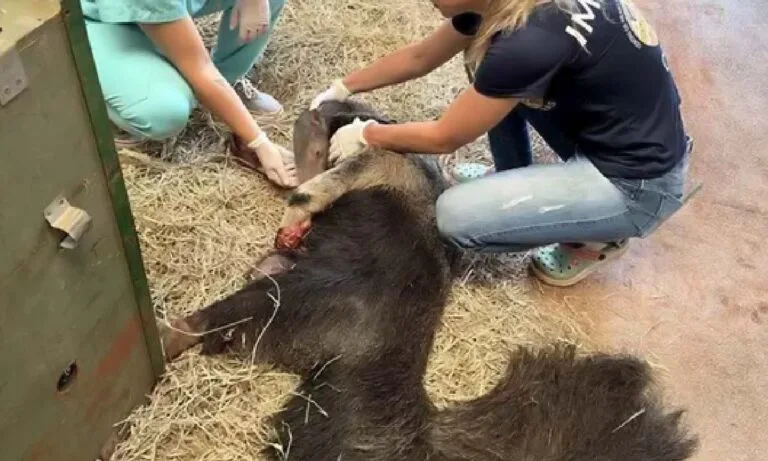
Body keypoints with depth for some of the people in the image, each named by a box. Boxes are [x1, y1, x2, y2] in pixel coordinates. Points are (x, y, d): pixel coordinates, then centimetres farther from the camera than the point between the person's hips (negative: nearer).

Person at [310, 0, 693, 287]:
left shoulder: (531, 40, -31)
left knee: (457, 215, -16)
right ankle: (514, 180, 22)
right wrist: (342, 88, 17)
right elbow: (421, 56, 12)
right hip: (602, 130, 8)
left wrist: (365, 135, -1)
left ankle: (596, 240, 4)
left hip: (636, 182, -8)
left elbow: (445, 137, -17)